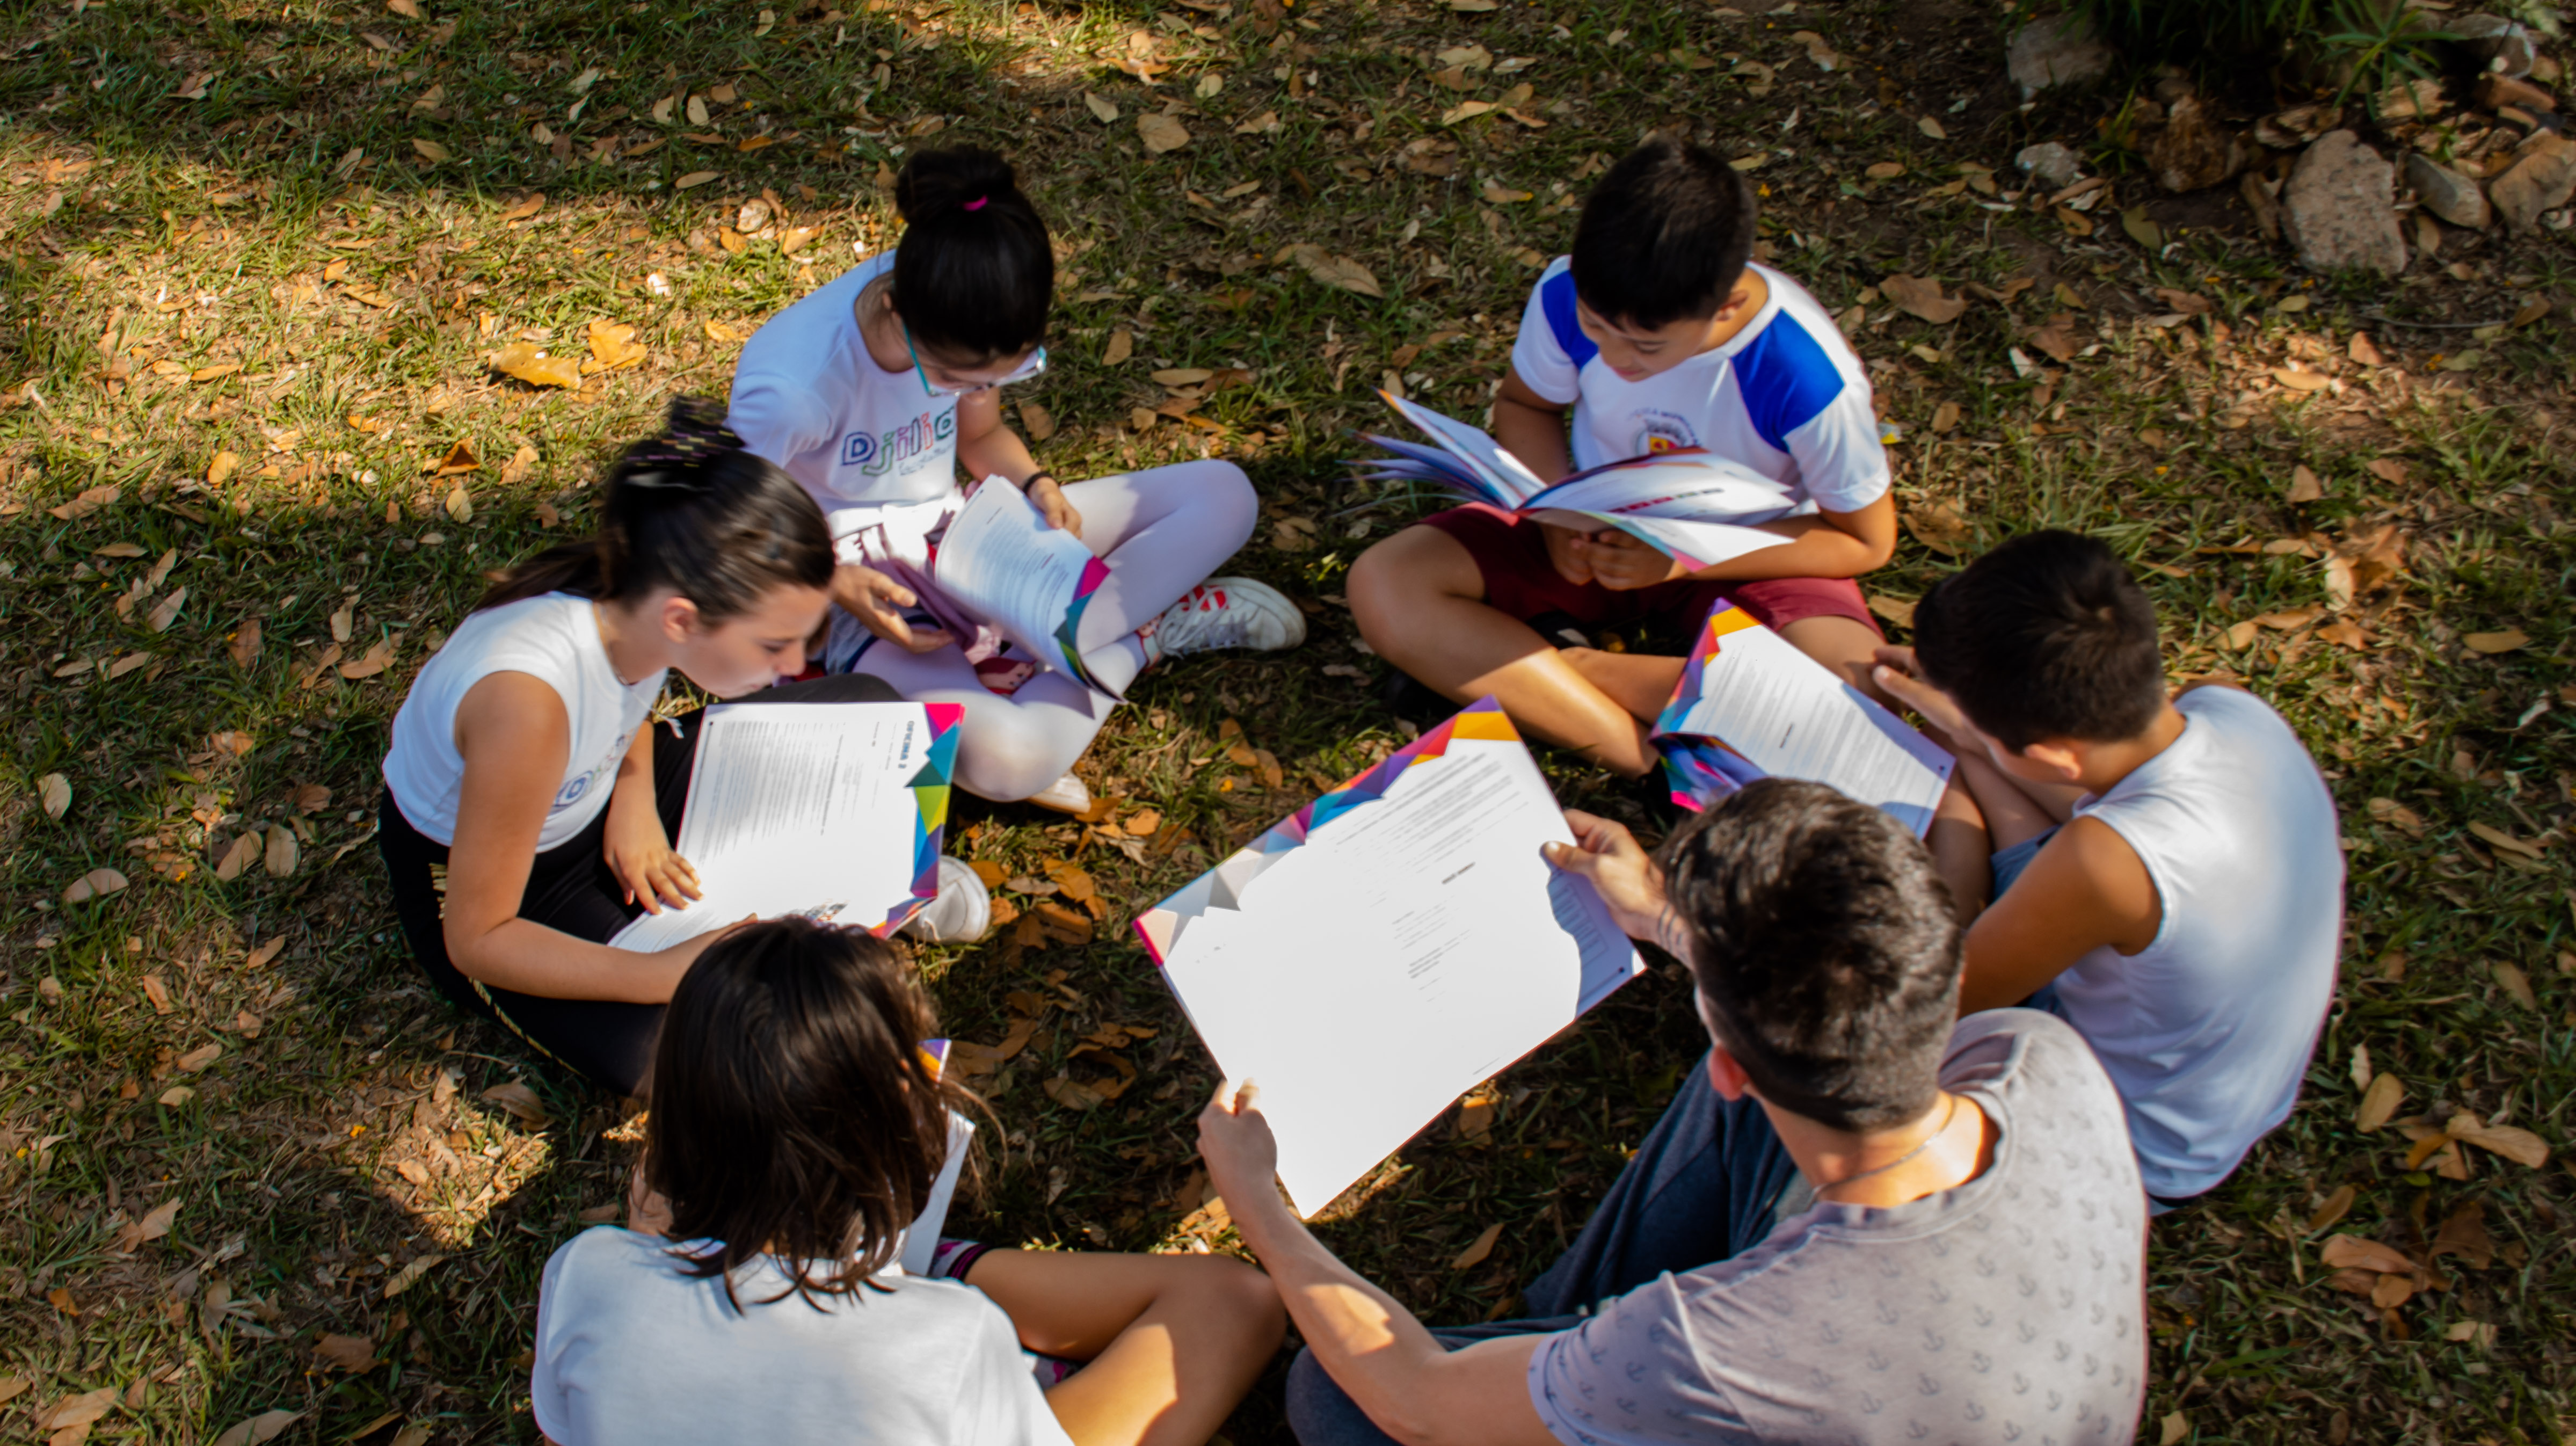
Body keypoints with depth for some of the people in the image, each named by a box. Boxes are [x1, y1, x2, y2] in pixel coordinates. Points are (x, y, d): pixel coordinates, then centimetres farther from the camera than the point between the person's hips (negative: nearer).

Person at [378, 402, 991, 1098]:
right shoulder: (526, 701, -42)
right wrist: (662, 975, -39)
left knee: (870, 715, -7)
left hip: (597, 794, 6)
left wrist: (635, 795, -13)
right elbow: (478, 940, -30)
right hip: (469, 869, -5)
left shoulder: (640, 589, -21)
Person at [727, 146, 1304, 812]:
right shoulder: (789, 387, -30)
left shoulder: (962, 328, -13)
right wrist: (836, 585, -28)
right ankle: (1150, 628, -10)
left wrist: (1037, 486, -12)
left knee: (1222, 495, -7)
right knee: (1007, 758, -38)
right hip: (858, 593, -6)